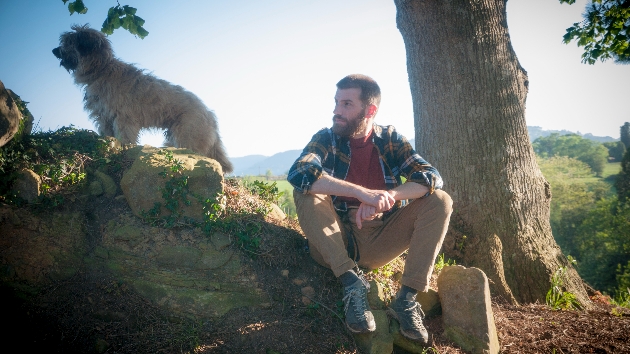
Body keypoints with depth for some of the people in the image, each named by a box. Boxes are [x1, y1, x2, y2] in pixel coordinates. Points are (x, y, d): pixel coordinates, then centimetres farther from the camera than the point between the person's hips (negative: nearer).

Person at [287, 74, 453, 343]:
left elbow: (431, 177, -12)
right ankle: (352, 282, -28)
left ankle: (406, 298, -20)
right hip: (336, 241, -1)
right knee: (305, 193, -24)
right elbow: (298, 173, -26)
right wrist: (362, 193, -37)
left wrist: (388, 195, -32)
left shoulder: (390, 139, 2)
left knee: (440, 200, -14)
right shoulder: (326, 138, -4)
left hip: (381, 241, 2)